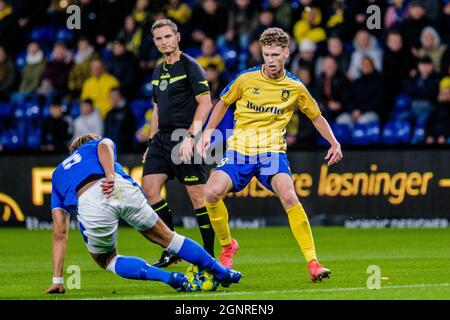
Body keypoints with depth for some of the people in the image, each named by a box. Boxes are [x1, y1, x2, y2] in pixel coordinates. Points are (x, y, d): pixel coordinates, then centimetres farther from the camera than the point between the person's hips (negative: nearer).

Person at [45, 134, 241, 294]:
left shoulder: (58, 174, 38)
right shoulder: (97, 144, 38)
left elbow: (60, 232, 28)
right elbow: (105, 144, 8)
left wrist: (57, 281, 27)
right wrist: (110, 176, -8)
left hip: (89, 203, 0)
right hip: (121, 187, 0)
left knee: (107, 261, 23)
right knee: (165, 237, 22)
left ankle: (169, 277, 5)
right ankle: (222, 272, 31)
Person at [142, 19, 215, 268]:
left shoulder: (189, 66, -6)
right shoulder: (158, 72, 17)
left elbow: (205, 103, -12)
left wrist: (190, 137, -19)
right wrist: (152, 142, 19)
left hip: (184, 138, -8)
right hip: (162, 138, 8)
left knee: (197, 195, -8)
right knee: (149, 186, -3)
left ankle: (209, 255, -1)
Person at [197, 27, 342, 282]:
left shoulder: (295, 87, 2)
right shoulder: (246, 79, 0)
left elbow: (316, 116, 16)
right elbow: (224, 103, 16)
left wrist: (334, 143, 5)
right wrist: (208, 132, 7)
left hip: (272, 151, -1)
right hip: (239, 149, 1)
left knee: (289, 196, -28)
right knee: (212, 192, -21)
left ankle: (313, 262, -22)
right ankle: (227, 246, 7)